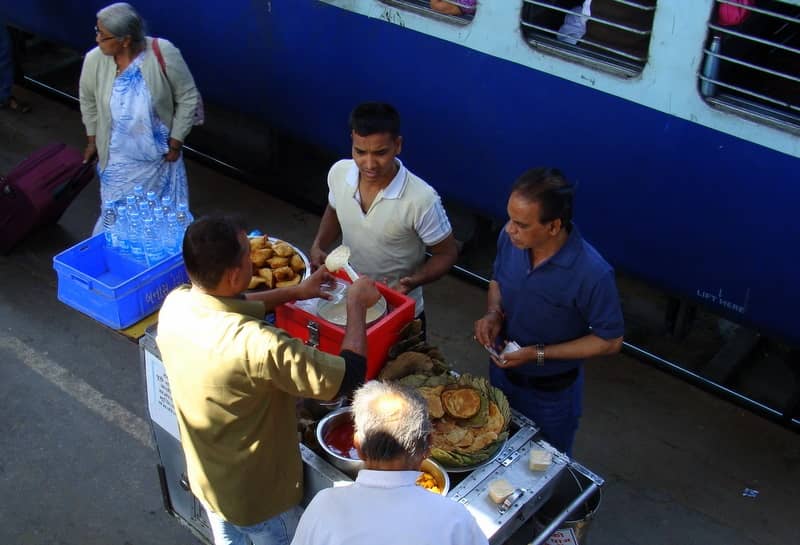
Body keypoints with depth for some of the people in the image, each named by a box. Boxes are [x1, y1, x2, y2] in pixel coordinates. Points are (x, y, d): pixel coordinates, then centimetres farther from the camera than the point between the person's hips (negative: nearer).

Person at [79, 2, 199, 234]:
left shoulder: (163, 53, -24)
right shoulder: (94, 60, -15)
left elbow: (188, 97, -12)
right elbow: (88, 100, 5)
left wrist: (175, 142, -9)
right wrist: (93, 140, 12)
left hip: (159, 157, -1)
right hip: (118, 161, 1)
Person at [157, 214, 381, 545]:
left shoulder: (174, 305, -17)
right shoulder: (256, 346, -40)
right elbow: (349, 376, -31)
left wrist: (293, 292, 5)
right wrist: (357, 305, -18)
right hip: (257, 494, -6)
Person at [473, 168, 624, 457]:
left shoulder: (592, 274, -34)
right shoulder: (510, 238, -18)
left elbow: (610, 341, -21)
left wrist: (539, 354, -26)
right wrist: (493, 313, -17)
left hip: (551, 392, -4)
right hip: (501, 370, 5)